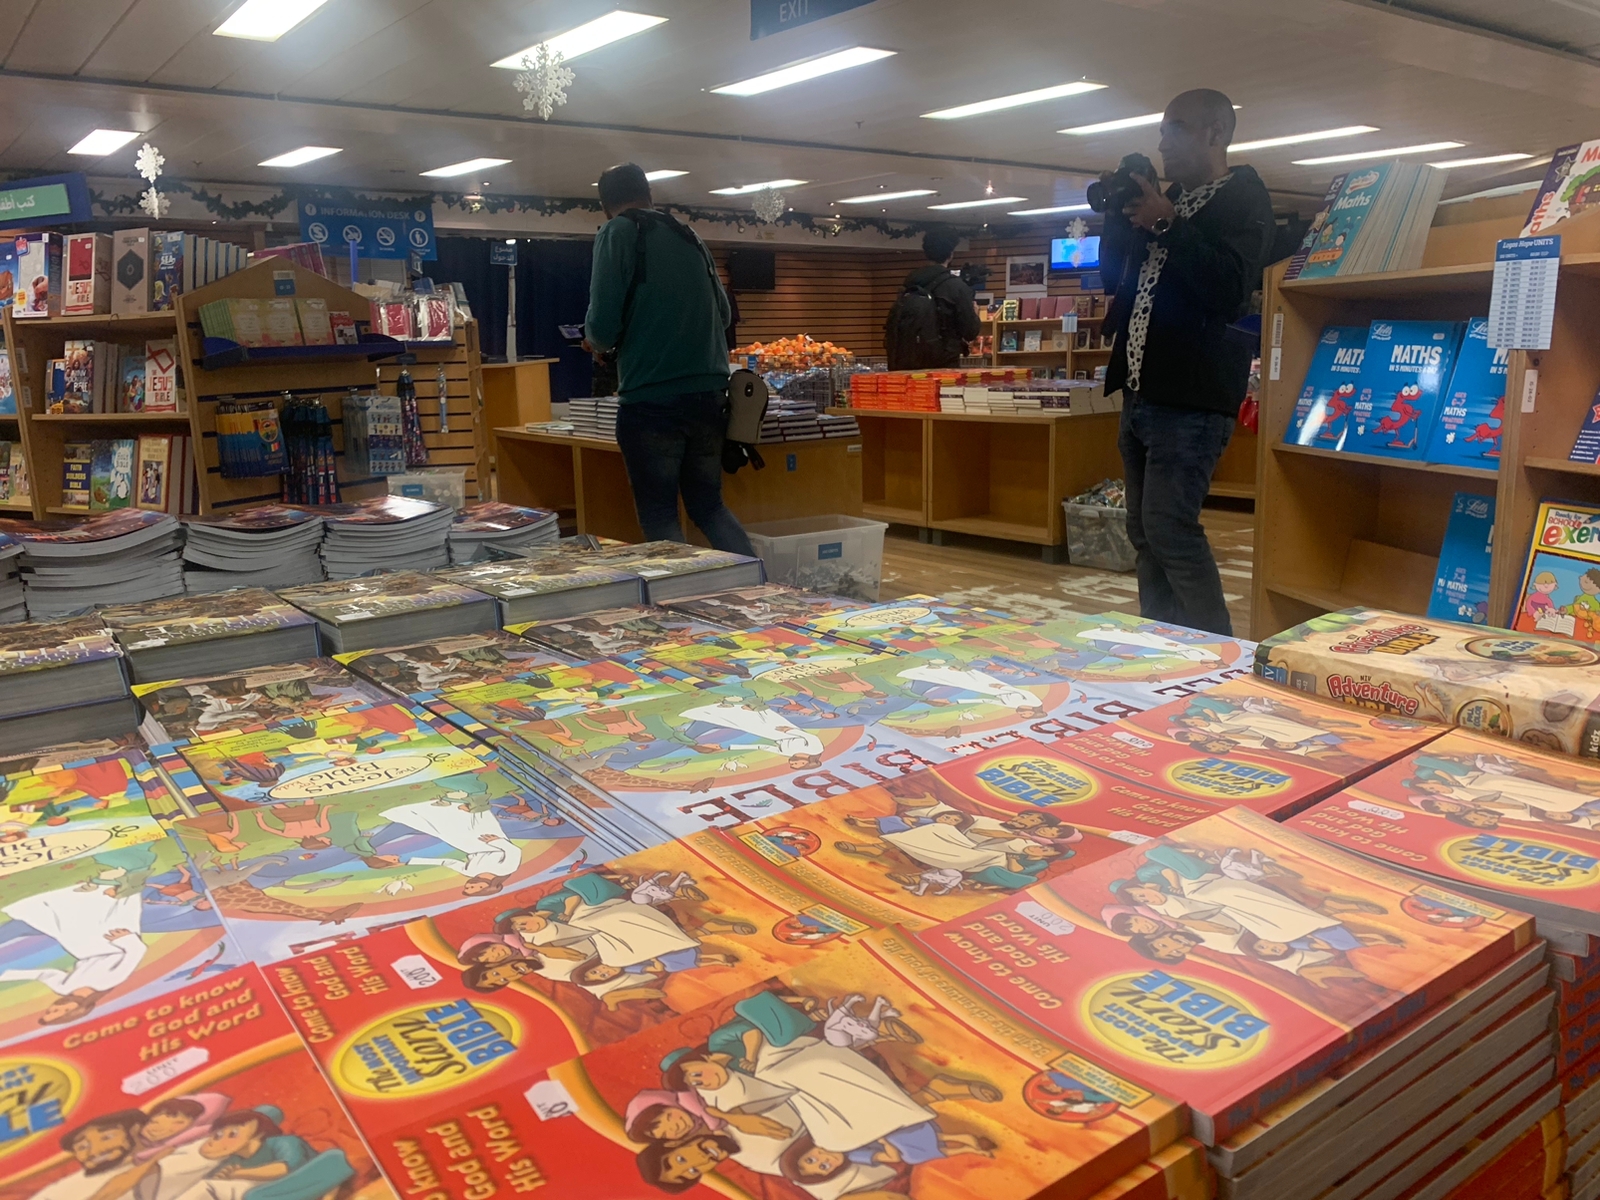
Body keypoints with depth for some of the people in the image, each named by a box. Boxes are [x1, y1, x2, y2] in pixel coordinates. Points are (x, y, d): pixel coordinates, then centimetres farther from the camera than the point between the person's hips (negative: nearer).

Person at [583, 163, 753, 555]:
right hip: (710, 395, 6)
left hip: (652, 401, -6)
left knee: (659, 514, 4)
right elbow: (724, 314, 20)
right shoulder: (690, 236, 16)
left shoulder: (619, 233, -3)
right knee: (708, 504, 17)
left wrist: (597, 343, 11)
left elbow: (603, 322, -11)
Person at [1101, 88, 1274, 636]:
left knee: (1169, 529, -15)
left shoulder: (1244, 197, -3)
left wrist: (1165, 225, -17)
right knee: (1144, 532, 8)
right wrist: (1118, 217, 7)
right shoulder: (1168, 198, 20)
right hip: (1142, 390, 8)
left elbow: (1229, 291, -18)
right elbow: (1117, 279, 21)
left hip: (1190, 397, -8)